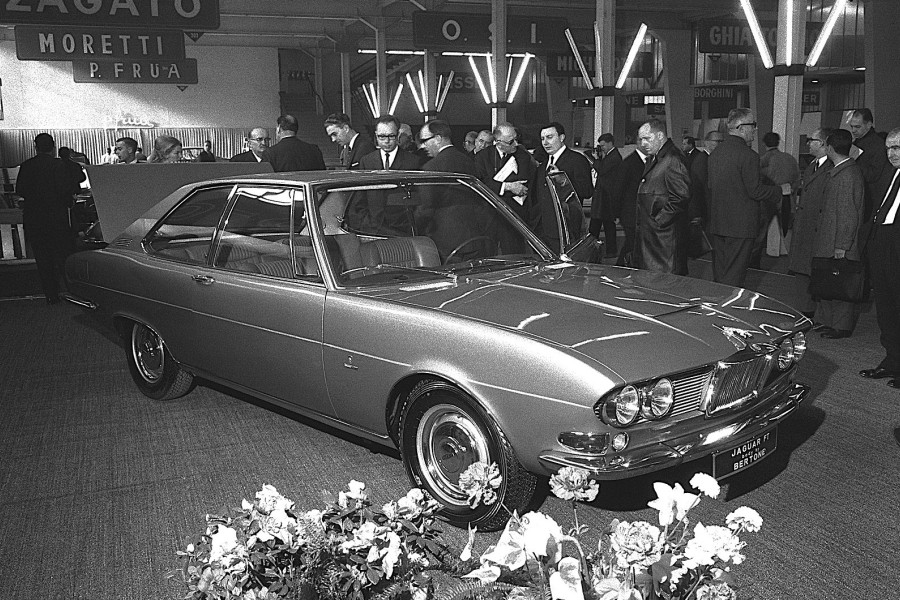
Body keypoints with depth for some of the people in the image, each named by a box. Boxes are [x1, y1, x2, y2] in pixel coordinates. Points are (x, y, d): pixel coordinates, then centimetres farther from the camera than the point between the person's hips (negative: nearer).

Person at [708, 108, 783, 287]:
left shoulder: (715, 153, 7)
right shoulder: (748, 155, -16)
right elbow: (756, 191, -16)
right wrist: (780, 191, 2)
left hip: (717, 222, 7)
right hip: (741, 224, -7)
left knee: (719, 272, 15)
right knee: (734, 276, 0)